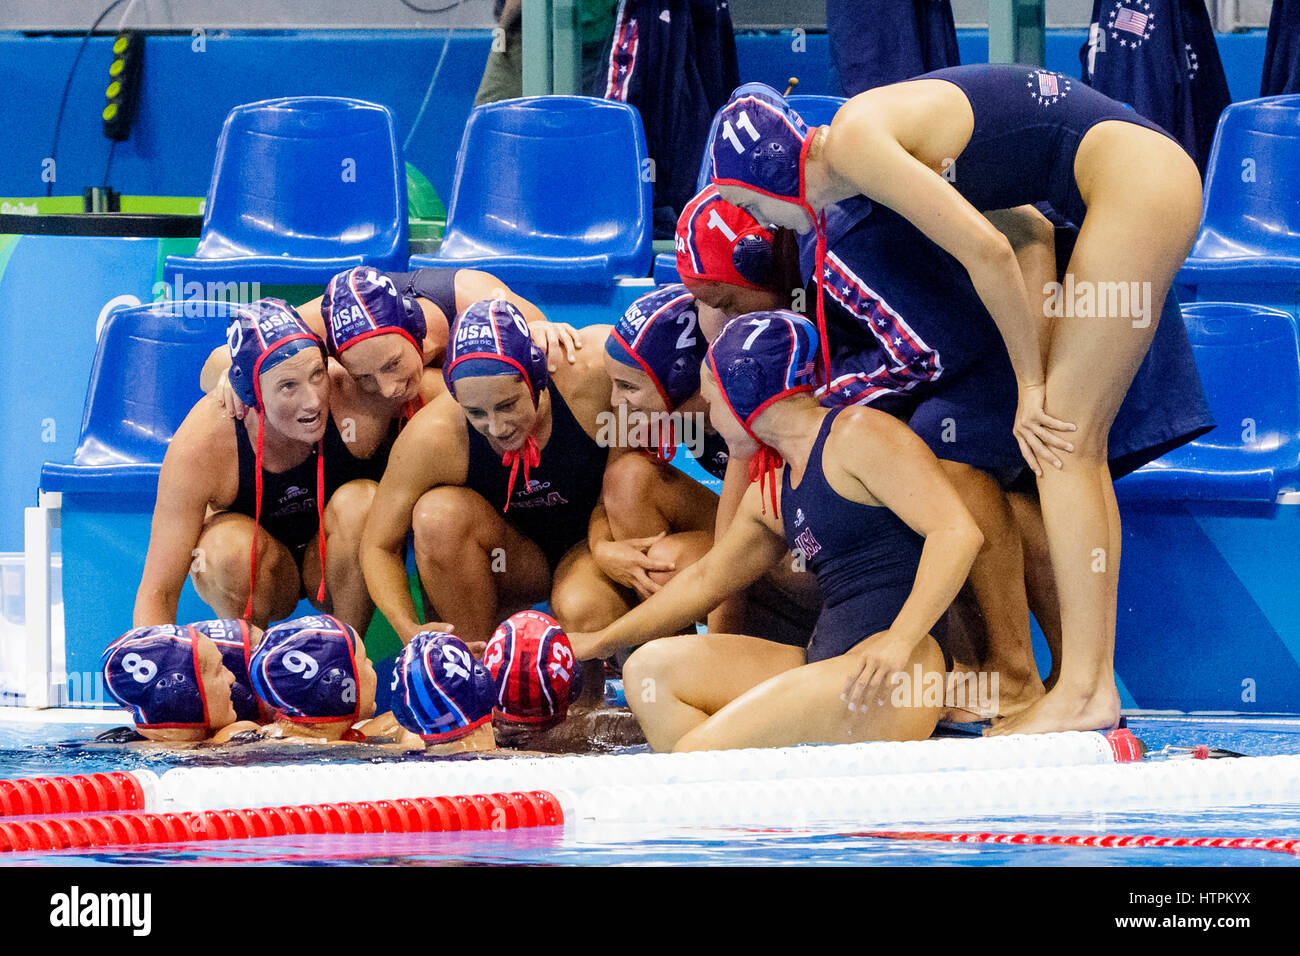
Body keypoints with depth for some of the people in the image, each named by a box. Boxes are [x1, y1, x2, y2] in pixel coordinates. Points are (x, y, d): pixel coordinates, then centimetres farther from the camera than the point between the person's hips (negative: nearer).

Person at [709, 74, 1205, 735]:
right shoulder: (886, 137, 19)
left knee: (1064, 442, -9)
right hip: (1156, 179, 10)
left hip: (1136, 182, -10)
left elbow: (986, 251, -16)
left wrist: (1030, 384, -5)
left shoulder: (854, 141, -11)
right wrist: (1039, 380, 10)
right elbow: (1029, 236, 20)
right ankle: (1094, 681, 9)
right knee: (1074, 444, 10)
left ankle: (1083, 693, -11)